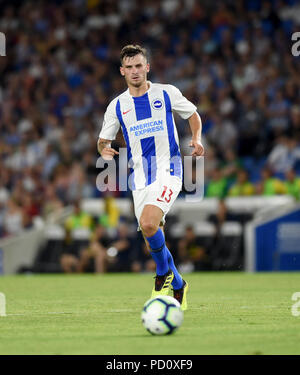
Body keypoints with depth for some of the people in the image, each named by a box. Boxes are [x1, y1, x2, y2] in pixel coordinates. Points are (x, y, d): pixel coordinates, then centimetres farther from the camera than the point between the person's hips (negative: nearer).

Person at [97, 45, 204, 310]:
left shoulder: (167, 93, 2)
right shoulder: (117, 106, 8)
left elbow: (193, 115, 16)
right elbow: (103, 140, 16)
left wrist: (197, 139, -3)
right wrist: (105, 150, -8)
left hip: (167, 171, -4)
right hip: (139, 176, 4)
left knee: (148, 224, -26)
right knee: (152, 238, 2)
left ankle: (165, 272, -2)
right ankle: (178, 286, 23)